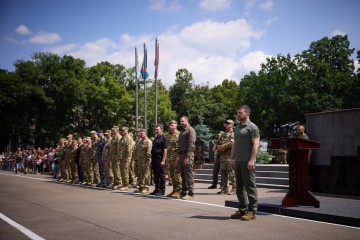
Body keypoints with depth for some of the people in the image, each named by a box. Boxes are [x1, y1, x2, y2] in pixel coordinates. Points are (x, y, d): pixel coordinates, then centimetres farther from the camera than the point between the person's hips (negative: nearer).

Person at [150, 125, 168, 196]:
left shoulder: (163, 138, -8)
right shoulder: (155, 138, 18)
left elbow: (165, 150, -15)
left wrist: (163, 160, -20)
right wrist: (152, 159, 18)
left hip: (160, 160, -9)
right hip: (154, 159, 9)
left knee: (161, 175, -3)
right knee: (156, 175, 12)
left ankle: (162, 191, 2)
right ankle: (157, 189, 20)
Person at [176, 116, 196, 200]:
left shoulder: (190, 130, -6)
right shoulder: (182, 131, 22)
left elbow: (191, 145, -15)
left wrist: (187, 157, -20)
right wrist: (178, 156, 18)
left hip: (187, 155, -9)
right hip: (181, 155, 9)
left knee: (188, 175, -8)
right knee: (183, 175, 10)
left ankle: (190, 193, -5)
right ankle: (184, 192, 16)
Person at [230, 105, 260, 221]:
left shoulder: (252, 127, -5)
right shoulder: (237, 128, 19)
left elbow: (256, 144, -12)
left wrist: (252, 160, -19)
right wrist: (232, 158, 13)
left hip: (247, 162, -8)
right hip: (238, 161, 8)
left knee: (250, 186, -5)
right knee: (240, 186, 11)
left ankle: (252, 211, 0)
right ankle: (242, 210, 19)